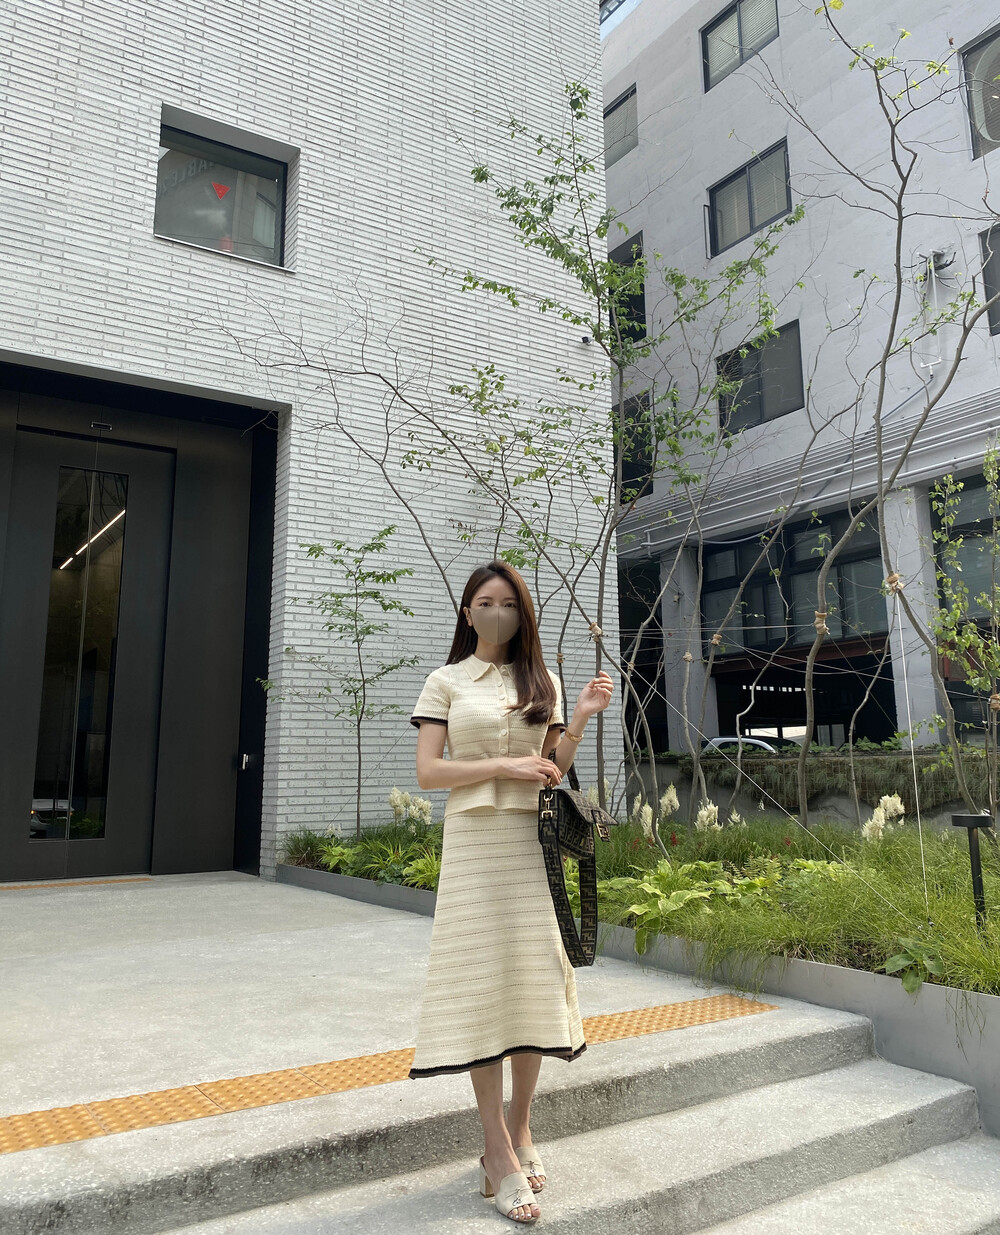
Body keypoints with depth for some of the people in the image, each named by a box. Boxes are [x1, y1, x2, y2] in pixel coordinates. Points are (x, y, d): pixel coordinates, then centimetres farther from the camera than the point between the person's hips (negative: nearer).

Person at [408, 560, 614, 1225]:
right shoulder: (447, 681, 4)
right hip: (474, 840, -2)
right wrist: (504, 767, -12)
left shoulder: (543, 681, 12)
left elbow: (552, 773, 11)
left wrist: (581, 719, -3)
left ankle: (520, 1129, 22)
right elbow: (427, 772, -4)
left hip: (533, 843, 3)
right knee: (482, 981, -3)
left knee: (535, 980, 3)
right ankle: (499, 1153, 7)